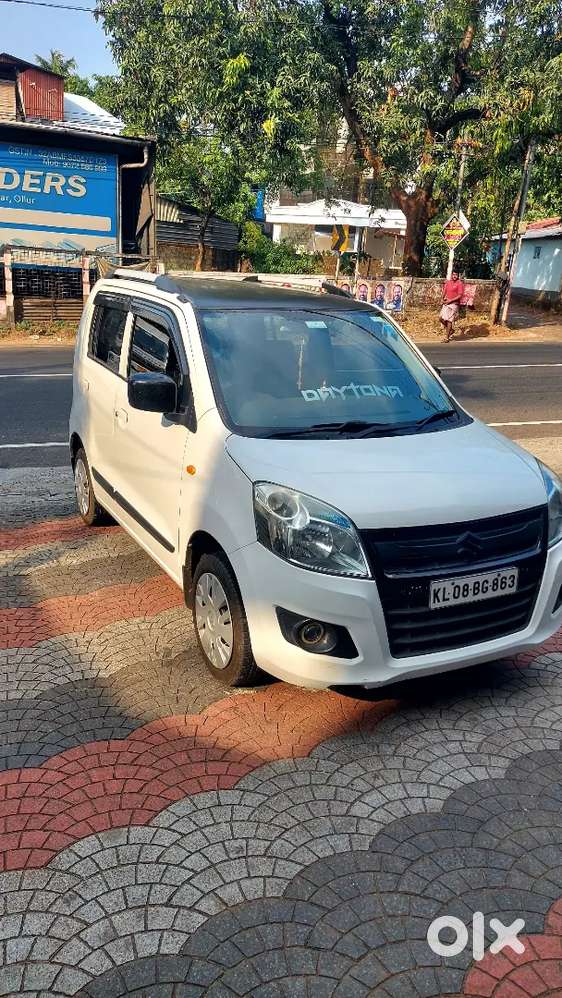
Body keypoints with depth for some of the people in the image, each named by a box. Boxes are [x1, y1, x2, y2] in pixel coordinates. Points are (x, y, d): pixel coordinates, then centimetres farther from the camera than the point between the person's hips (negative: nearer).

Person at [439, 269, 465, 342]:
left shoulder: (460, 283, -6)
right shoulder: (448, 283, 13)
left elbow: (460, 295, -12)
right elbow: (444, 292, 20)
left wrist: (450, 300, -16)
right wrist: (444, 298, -2)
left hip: (454, 304, -6)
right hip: (446, 303, 6)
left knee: (449, 320, -7)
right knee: (441, 318, 1)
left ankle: (447, 337, 0)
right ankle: (450, 330, 23)